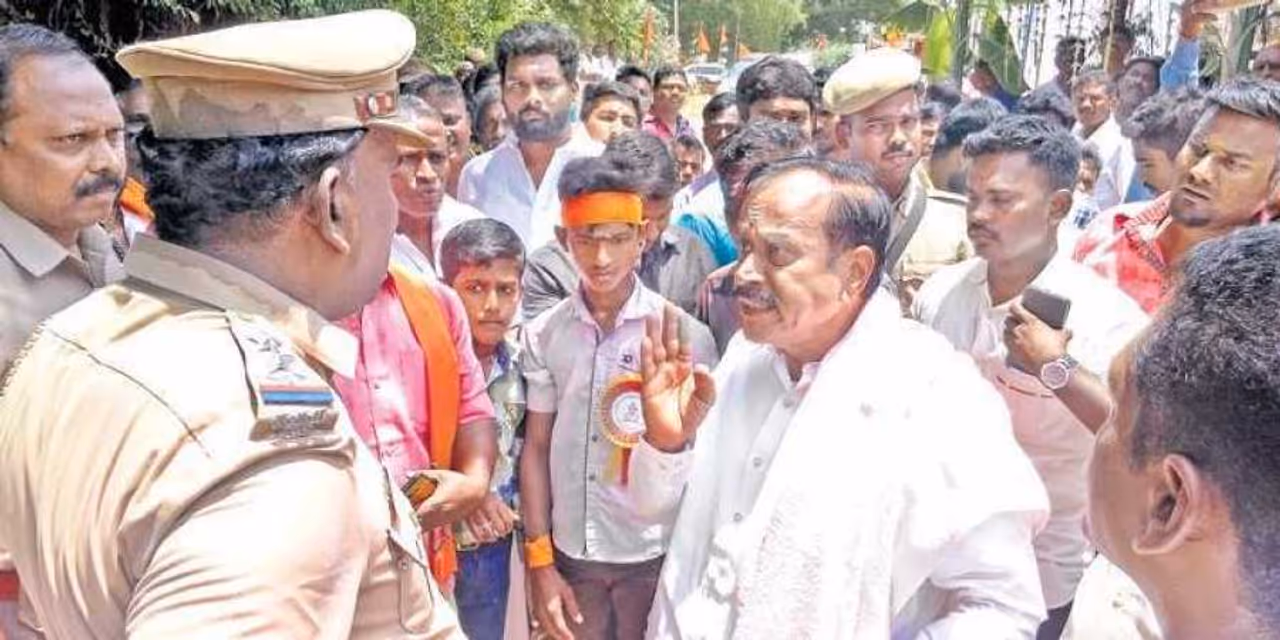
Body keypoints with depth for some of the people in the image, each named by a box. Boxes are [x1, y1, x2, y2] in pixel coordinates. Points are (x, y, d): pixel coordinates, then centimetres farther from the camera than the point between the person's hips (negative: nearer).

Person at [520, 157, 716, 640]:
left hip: (656, 555, -1)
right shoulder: (543, 335, -1)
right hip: (571, 554, 2)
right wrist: (540, 561, 1)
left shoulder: (683, 333, -8)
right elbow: (537, 446, 3)